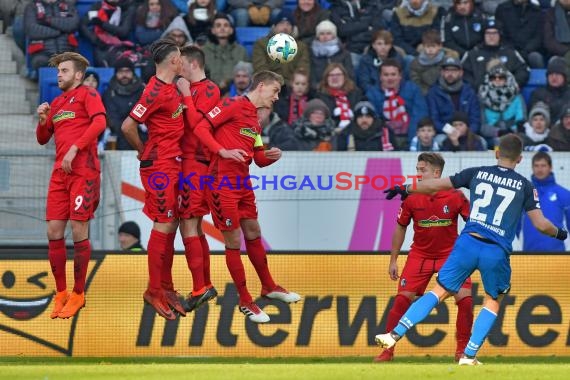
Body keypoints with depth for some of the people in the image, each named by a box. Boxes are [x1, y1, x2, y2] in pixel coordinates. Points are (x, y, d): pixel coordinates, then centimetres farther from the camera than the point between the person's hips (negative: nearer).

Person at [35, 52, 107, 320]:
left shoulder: (87, 95, 1)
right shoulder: (56, 103, 21)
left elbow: (99, 122, -16)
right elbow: (42, 139, 26)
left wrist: (74, 148, -22)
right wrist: (42, 120, 5)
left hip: (83, 172, -7)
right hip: (60, 174, 7)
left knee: (79, 231, -6)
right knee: (54, 232, 1)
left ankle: (78, 295, 3)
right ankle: (61, 294, 9)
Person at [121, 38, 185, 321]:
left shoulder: (171, 88, 11)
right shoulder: (157, 91, -17)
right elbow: (128, 126, -19)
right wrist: (143, 151, -6)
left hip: (173, 165, 9)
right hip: (160, 166, -9)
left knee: (170, 226, 12)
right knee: (163, 226, -6)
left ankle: (166, 288, 18)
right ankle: (154, 290, 0)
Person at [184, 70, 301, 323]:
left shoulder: (255, 119, 17)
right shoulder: (233, 105, -9)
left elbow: (258, 158, 21)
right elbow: (201, 127, -16)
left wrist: (271, 156, -1)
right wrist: (223, 151, -28)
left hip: (242, 183, 9)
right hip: (222, 183, -9)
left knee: (253, 234, 19)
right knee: (234, 241, -2)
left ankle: (269, 287, 35)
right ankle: (245, 302, 5)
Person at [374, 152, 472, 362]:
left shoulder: (455, 196, -12)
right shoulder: (411, 198, -6)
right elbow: (400, 228, 6)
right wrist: (393, 260, 7)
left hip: (450, 255, -1)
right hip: (419, 255, 1)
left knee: (465, 299, -13)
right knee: (402, 299, -8)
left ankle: (462, 349, 4)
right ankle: (388, 349, 1)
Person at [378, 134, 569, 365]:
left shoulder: (477, 173, 9)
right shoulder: (525, 186, 6)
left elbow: (436, 185, 11)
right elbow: (541, 224, 4)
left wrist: (405, 189, 26)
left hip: (468, 243, 1)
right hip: (497, 252, -1)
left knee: (440, 292, 8)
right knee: (492, 302, 21)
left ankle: (395, 335, -4)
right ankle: (469, 355, 13)